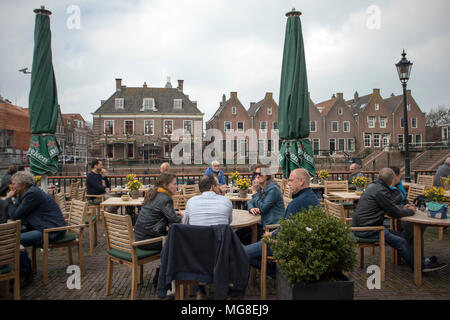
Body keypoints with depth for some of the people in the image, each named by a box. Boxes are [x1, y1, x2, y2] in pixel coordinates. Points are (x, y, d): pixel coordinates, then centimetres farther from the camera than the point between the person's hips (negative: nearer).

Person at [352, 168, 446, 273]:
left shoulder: (373, 186, 12)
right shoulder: (381, 191, -18)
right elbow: (396, 213, -13)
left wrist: (403, 208, 23)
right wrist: (410, 211, 5)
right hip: (366, 230, -10)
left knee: (399, 236, 8)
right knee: (401, 242, -10)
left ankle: (421, 260, 9)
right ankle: (421, 266, -1)